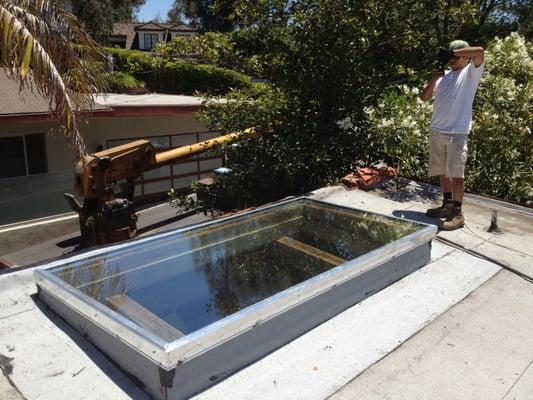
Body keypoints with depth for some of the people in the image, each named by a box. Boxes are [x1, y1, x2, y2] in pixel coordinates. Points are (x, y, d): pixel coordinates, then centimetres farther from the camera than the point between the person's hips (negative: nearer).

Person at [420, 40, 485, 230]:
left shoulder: (471, 73, 2)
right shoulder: (443, 75, 17)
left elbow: (479, 51, -17)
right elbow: (424, 97, 14)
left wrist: (453, 52, -9)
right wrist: (433, 80, -1)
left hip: (457, 132, -6)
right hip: (436, 131, 6)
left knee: (456, 173, -4)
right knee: (443, 170, 12)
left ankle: (458, 212, 2)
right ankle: (447, 205, 25)